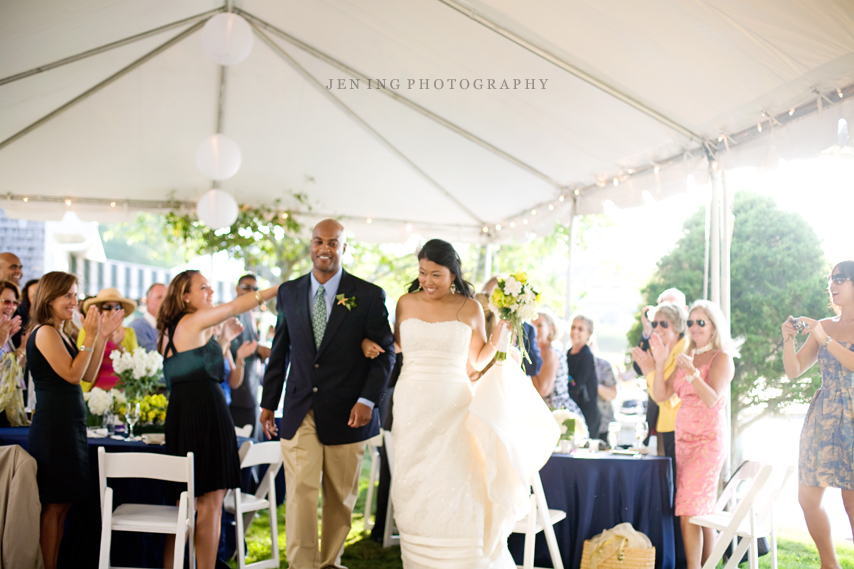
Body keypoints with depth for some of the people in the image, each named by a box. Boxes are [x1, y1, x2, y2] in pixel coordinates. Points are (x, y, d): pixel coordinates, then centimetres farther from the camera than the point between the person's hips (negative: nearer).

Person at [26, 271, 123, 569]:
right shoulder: (45, 332, -11)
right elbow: (72, 374, -17)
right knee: (54, 505, -6)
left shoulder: (61, 333, 17)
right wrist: (90, 337, -16)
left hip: (70, 425, 9)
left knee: (62, 504, 9)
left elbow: (88, 375, 15)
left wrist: (103, 336, 10)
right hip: (54, 426, -9)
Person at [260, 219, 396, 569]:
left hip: (346, 414, -1)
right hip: (300, 413, 1)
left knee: (340, 497, 10)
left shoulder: (369, 296, -2)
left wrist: (368, 400, -12)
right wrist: (268, 402, 13)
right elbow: (279, 352, 13)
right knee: (300, 492, -7)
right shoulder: (289, 292, 7)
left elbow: (385, 352, -1)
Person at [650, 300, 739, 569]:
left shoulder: (721, 357, -3)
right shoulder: (686, 358, 16)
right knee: (703, 511, 6)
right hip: (683, 440, 6)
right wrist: (660, 362, -2)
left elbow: (712, 399, -16)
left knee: (689, 511, -13)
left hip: (707, 441, -6)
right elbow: (660, 395, 10)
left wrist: (692, 372, -29)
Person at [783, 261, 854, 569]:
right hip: (822, 417, 5)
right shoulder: (823, 326, 11)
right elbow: (794, 371, 9)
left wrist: (827, 340, -21)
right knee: (808, 498, 2)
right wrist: (789, 339, -6)